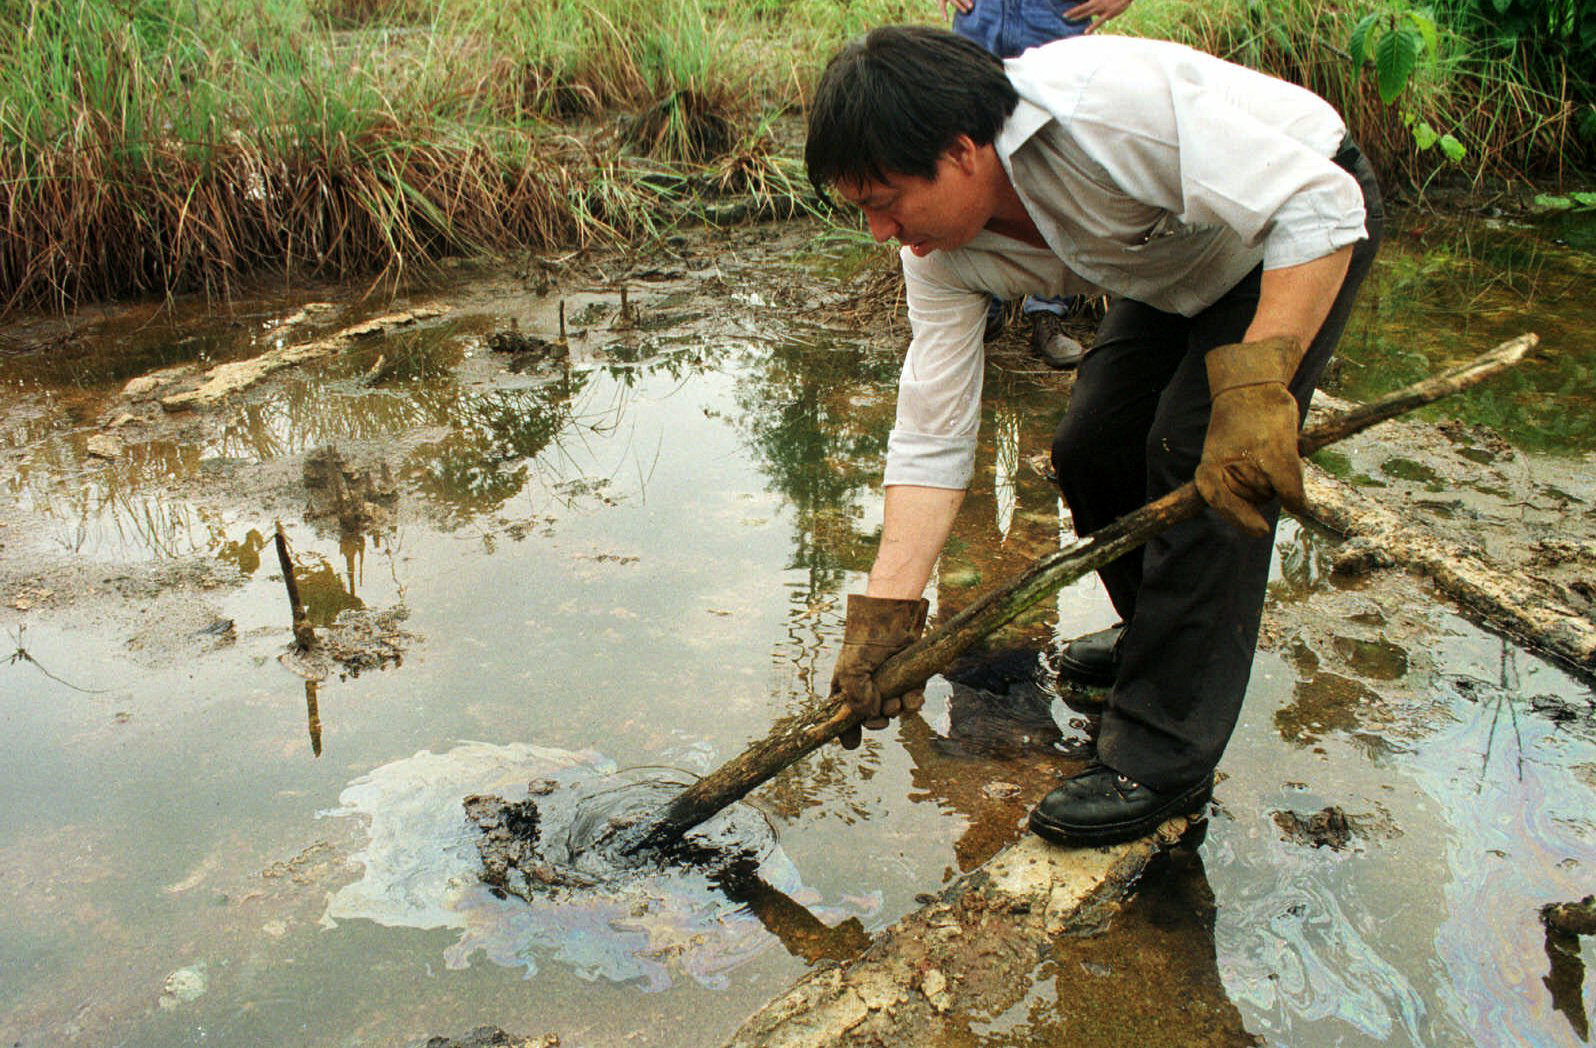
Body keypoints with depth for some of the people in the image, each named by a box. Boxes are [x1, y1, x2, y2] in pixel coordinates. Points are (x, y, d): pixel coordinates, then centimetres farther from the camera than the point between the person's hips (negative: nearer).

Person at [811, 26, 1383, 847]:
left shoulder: (1109, 104, -38)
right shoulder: (943, 252, -16)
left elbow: (1317, 208, -36)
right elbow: (931, 435, -16)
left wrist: (1256, 386, -44)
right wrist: (885, 611, -20)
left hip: (1304, 229, -7)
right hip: (1177, 268, 7)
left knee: (1195, 453, -19)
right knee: (1090, 447, 2)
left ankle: (1162, 760, -10)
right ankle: (1160, 633, 31)